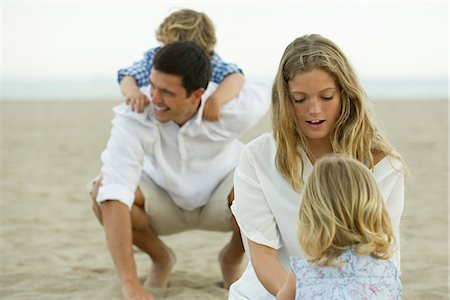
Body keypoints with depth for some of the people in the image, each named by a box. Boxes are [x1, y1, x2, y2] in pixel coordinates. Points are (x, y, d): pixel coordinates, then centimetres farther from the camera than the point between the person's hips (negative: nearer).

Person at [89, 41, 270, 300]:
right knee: (101, 192, -29)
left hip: (219, 201, 0)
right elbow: (114, 196, -42)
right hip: (164, 203, 1)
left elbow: (266, 94, -7)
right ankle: (161, 257, 3)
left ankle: (233, 258, 2)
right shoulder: (134, 116, -35)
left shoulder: (232, 109, -32)